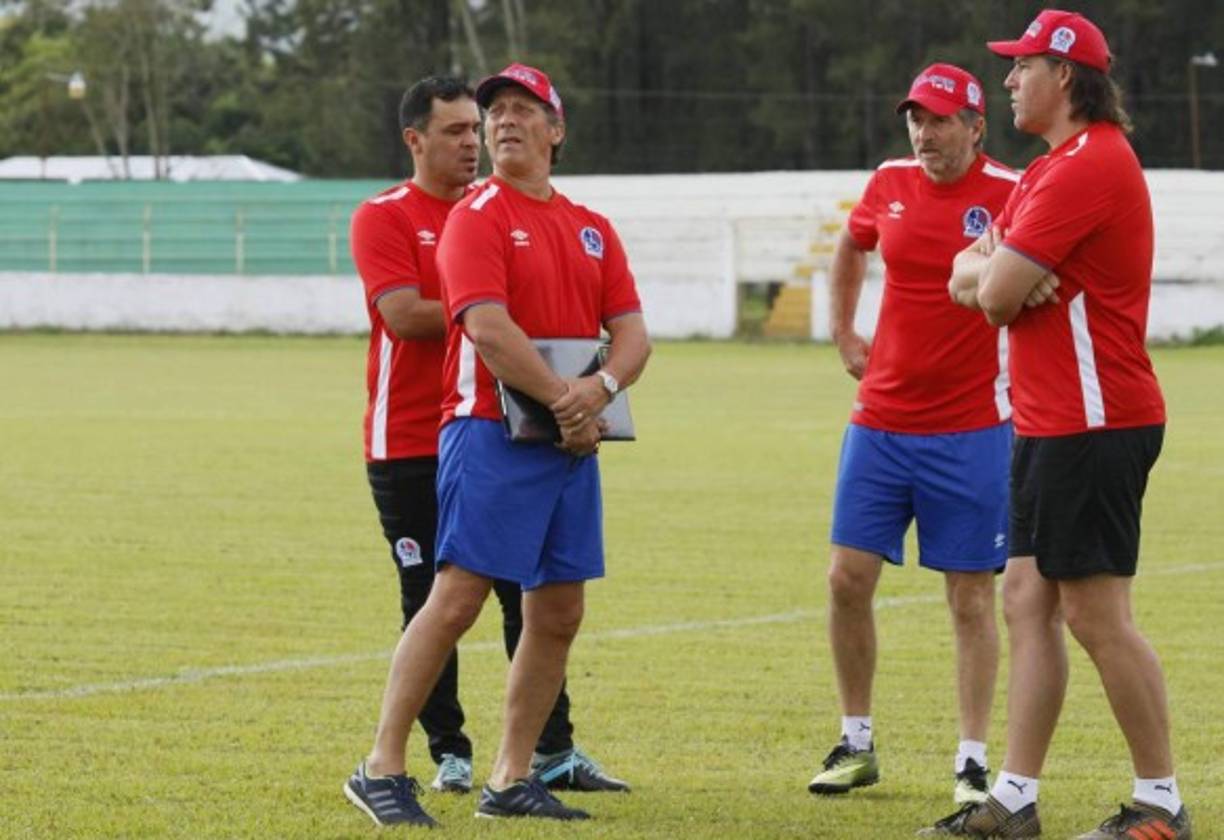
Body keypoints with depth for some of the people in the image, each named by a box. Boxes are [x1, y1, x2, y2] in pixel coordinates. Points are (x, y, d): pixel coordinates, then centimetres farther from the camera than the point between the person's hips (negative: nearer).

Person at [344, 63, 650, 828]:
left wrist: (600, 389, -12)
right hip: (493, 434, -7)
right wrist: (562, 400, -16)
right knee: (458, 597, -12)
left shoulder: (592, 229, 15)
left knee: (558, 613, 6)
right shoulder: (477, 218, -5)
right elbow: (488, 329, -16)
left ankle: (513, 779, 14)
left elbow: (633, 334, 9)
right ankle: (383, 768, -8)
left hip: (573, 443, 7)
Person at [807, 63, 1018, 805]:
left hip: (971, 430, -4)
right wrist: (843, 334, 21)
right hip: (880, 423, 5)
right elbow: (851, 248, 26)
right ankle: (857, 743, 17)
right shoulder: (890, 185, 6)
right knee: (849, 578, 2)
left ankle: (973, 763, 6)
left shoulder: (1011, 194, -9)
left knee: (971, 596, 0)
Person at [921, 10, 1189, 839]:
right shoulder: (1050, 171, 19)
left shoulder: (1089, 166, -17)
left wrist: (999, 275, 4)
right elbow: (967, 279, 16)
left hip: (1093, 426, -11)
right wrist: (997, 271, -6)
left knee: (1097, 614, -8)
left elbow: (997, 294, -19)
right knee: (1028, 602, 9)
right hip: (1050, 423, 11)